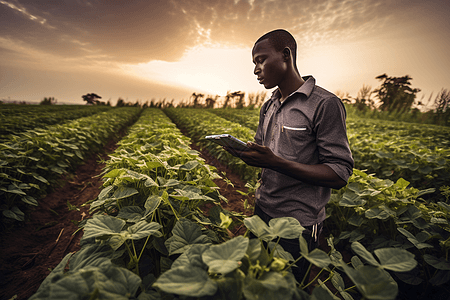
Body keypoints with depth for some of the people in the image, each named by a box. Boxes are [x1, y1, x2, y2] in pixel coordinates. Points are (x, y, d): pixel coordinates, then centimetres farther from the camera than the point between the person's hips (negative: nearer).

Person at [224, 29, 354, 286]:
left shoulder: (325, 104, -17)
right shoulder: (268, 107, 7)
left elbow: (340, 175, -19)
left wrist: (275, 162, -30)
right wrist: (241, 150, -10)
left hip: (298, 225, -6)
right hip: (263, 212, 7)